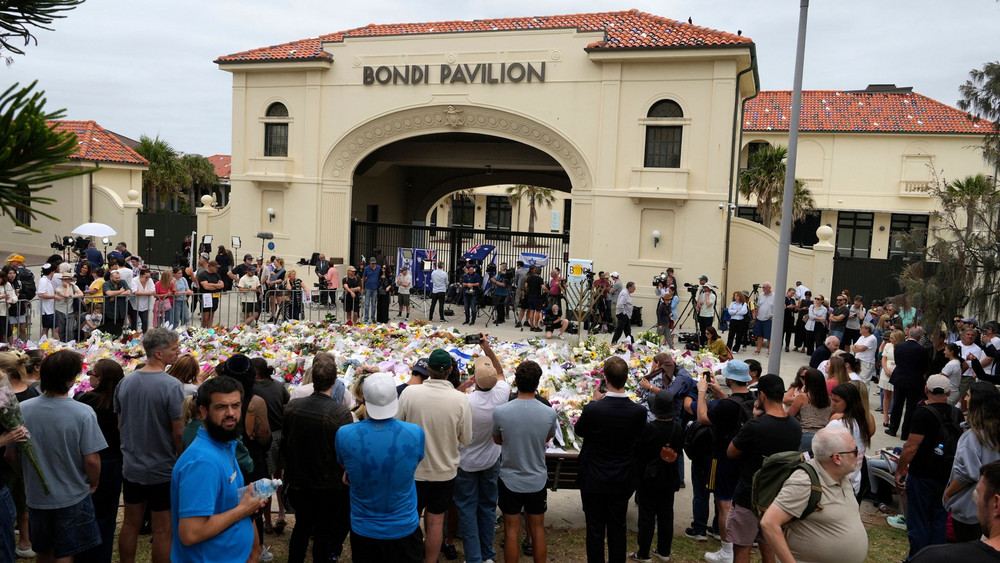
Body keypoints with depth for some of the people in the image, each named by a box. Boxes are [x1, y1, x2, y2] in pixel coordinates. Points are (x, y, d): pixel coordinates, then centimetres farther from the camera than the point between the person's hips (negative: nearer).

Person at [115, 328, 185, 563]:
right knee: (162, 530, 5)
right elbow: (179, 432, -19)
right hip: (163, 469, -6)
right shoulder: (171, 386, -21)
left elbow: (120, 423, 10)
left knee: (130, 523, 18)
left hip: (131, 466, 6)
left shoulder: (125, 382, 0)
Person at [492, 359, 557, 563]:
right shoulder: (549, 413, -15)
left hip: (510, 479, -1)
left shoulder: (500, 411, -18)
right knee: (537, 529, 16)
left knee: (511, 531, 11)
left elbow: (497, 440, 1)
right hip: (537, 480, 1)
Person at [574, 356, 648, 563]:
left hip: (594, 481, -3)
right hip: (622, 482, 3)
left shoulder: (593, 410, -25)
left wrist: (595, 401, 1)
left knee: (595, 530, 11)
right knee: (618, 528, 18)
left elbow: (579, 431, -4)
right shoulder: (639, 412, -16)